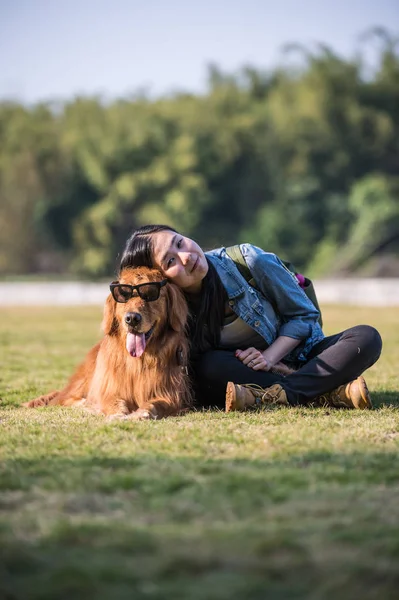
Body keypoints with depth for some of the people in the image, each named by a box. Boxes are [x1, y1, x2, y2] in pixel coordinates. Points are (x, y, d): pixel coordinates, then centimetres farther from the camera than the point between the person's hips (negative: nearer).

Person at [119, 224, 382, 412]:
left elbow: (304, 314, -9)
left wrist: (269, 356, -23)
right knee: (209, 367, -35)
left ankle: (273, 397, -38)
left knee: (366, 338, -26)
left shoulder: (249, 261, -19)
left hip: (298, 356, 1)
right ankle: (328, 393, -33)